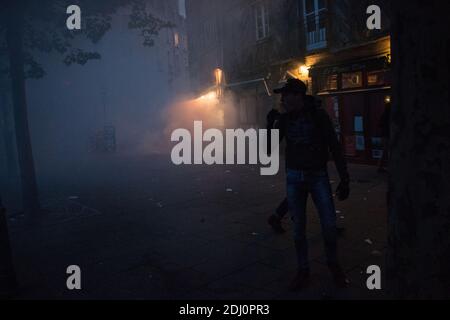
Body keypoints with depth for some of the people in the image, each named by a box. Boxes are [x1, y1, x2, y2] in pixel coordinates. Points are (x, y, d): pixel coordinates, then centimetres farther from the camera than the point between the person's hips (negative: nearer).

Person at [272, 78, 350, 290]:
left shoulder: (319, 116, -8)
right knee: (298, 228, 6)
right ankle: (303, 271, 21)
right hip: (294, 178, 3)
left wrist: (344, 179, -9)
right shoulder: (284, 119, 2)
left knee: (329, 225, -3)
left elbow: (335, 148, -7)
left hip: (319, 177, -2)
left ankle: (334, 265, 24)